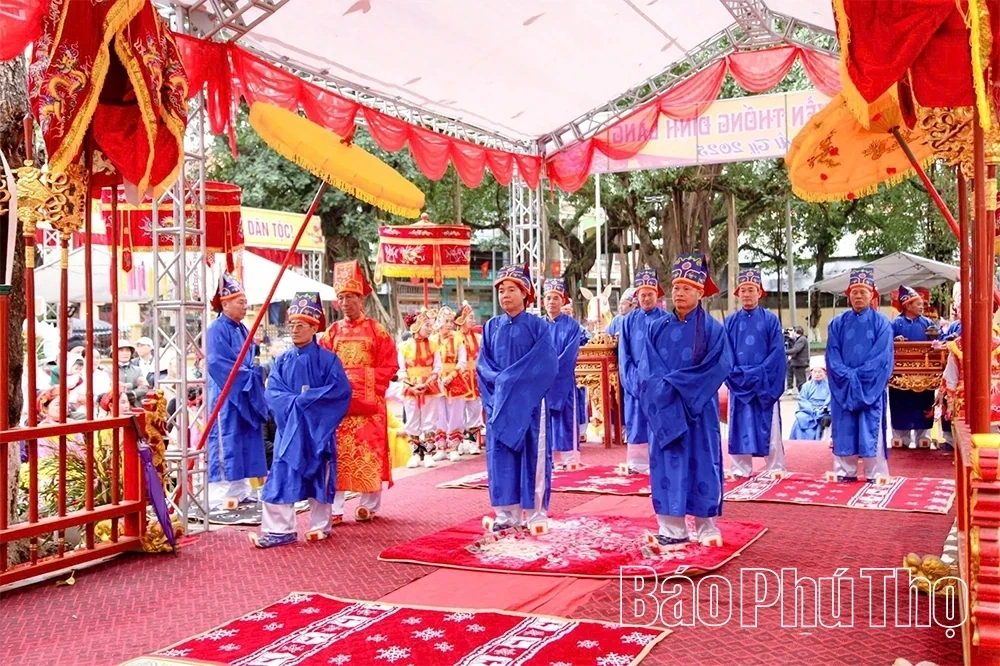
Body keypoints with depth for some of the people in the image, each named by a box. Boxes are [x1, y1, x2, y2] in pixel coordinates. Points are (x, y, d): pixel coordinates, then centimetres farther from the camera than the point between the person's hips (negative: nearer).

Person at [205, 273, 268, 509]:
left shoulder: (242, 330, 16)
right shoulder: (217, 330, -10)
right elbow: (219, 364, -18)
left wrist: (255, 375, 1)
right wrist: (247, 377, -15)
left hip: (245, 396, 9)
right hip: (226, 397, -9)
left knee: (246, 443, 10)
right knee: (226, 444, -7)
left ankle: (240, 490, 16)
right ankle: (222, 494, -2)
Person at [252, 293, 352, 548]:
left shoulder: (327, 359, -2)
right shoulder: (282, 361, 9)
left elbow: (341, 390, -12)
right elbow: (273, 393, 0)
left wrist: (306, 398, -16)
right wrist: (294, 402, -17)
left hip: (319, 427, -3)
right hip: (289, 427, 3)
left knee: (319, 476, 5)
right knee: (282, 474, -4)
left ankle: (320, 525, 18)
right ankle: (280, 529, -1)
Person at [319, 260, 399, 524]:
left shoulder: (376, 331, 2)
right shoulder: (332, 332, 9)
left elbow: (389, 367, 0)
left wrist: (363, 378, -10)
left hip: (368, 402, -2)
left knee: (369, 453, 1)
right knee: (337, 454, -1)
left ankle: (369, 506, 12)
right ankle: (335, 510, 2)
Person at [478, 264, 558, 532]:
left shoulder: (537, 325, -2)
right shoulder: (491, 327, 9)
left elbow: (546, 363, -10)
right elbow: (483, 363, 6)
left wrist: (509, 380, -15)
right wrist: (499, 381, -13)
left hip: (529, 400, -4)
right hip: (499, 400, 4)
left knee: (533, 454, 0)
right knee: (501, 454, 5)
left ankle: (536, 513, 6)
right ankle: (506, 513, 12)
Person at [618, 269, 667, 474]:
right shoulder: (629, 321, 7)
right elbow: (624, 355, 4)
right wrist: (635, 379, -8)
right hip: (635, 382, 2)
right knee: (636, 422, 4)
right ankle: (637, 463, 11)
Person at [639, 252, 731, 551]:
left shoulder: (713, 329, -2)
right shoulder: (657, 328, 7)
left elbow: (718, 367, -11)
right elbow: (647, 368, 1)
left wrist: (674, 383, -15)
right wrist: (663, 389, -18)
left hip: (699, 408, -3)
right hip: (665, 409, 3)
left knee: (701, 463, 3)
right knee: (668, 464, 2)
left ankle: (707, 527, 14)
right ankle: (672, 530, 7)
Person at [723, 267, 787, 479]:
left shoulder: (770, 320, 1)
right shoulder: (730, 322, 7)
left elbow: (777, 352, -4)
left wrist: (759, 374, -13)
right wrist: (737, 374, -10)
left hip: (765, 384, -2)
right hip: (739, 384, 2)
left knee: (769, 427, 1)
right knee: (740, 426, 4)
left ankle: (776, 468, 7)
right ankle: (741, 469, 10)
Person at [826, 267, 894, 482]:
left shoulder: (881, 323, 1)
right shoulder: (838, 323, 8)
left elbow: (882, 356, -7)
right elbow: (832, 356, 2)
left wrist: (859, 375, -15)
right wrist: (848, 376, -13)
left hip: (871, 386, -2)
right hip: (843, 386, 2)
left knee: (871, 430, -2)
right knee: (844, 430, 4)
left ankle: (875, 474, 4)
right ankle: (844, 471, 10)